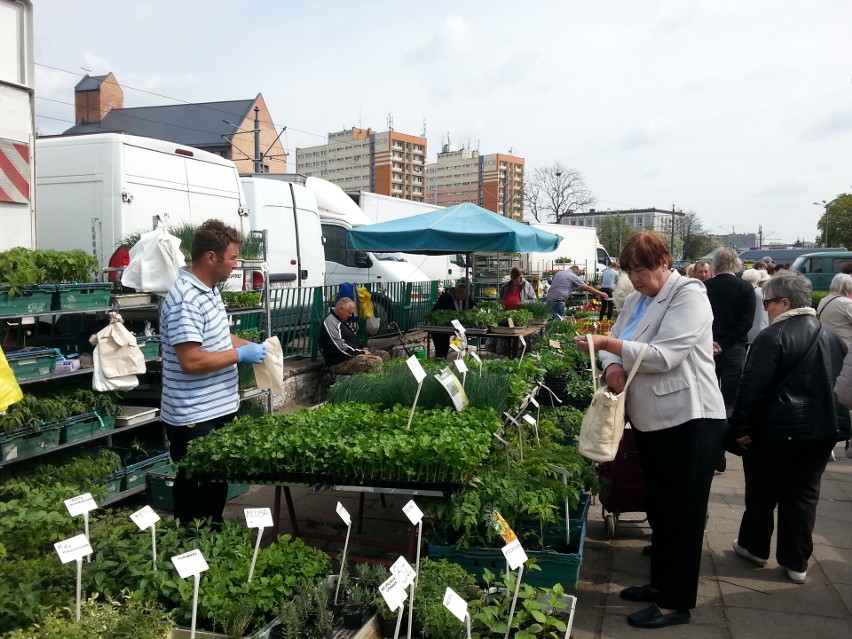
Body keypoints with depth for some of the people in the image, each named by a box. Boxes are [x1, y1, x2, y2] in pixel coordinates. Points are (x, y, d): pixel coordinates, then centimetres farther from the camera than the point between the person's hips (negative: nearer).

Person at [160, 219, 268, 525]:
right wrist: (241, 354, -19)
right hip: (194, 417, -10)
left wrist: (249, 345, 9)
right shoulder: (185, 300, -24)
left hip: (220, 408, 10)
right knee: (195, 487, 5)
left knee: (218, 480, 22)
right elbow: (191, 361, -29)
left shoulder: (210, 289, 8)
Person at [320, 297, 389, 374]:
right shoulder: (330, 322, -15)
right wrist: (361, 352, -14)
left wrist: (362, 349, 8)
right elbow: (339, 347, -22)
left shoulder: (341, 321, 19)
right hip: (340, 362, -11)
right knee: (376, 361, -29)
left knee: (385, 355, 3)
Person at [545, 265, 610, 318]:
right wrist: (601, 293, 5)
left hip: (549, 299, 7)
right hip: (558, 301, -7)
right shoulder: (573, 276, -2)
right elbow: (587, 288, -2)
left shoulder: (558, 273, 18)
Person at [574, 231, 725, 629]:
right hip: (651, 418, 9)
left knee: (681, 513, 1)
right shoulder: (638, 299, 12)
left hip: (688, 420, -9)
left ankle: (677, 603, 13)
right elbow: (619, 341, 11)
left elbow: (664, 356, -24)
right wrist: (613, 364, -11)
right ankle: (661, 583, 35)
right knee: (658, 507, 19)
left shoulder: (689, 297, -14)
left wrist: (608, 344, -26)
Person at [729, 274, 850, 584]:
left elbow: (753, 388, -19)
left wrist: (740, 428, -13)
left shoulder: (773, 337, -17)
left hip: (778, 429, -6)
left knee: (762, 491, 12)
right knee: (804, 494, 13)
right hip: (823, 429, 6)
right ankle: (796, 562, 19)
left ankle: (754, 547, 27)